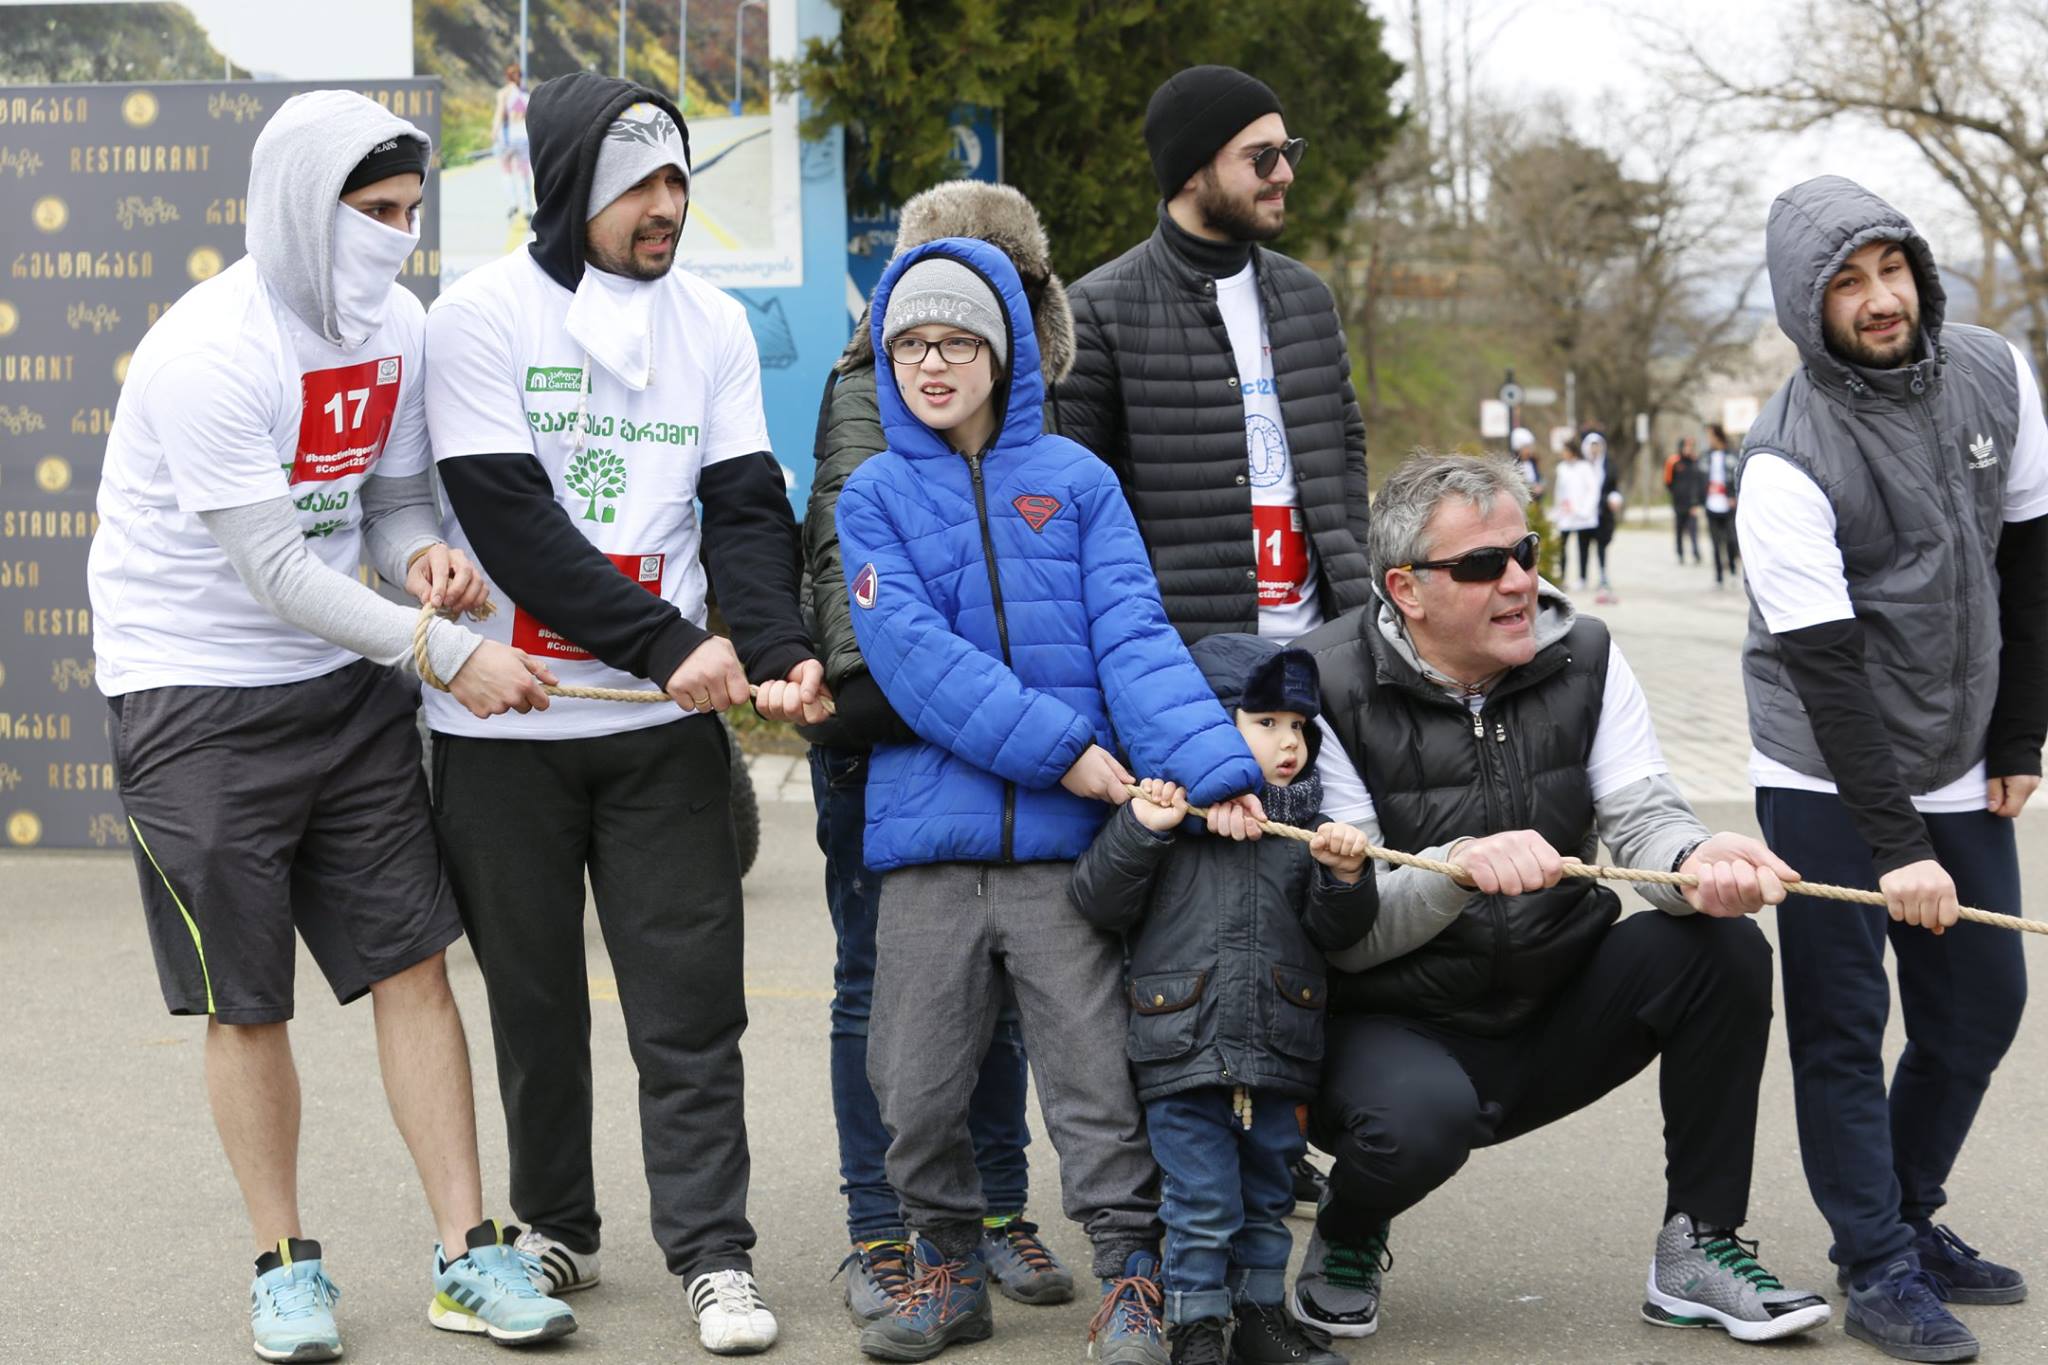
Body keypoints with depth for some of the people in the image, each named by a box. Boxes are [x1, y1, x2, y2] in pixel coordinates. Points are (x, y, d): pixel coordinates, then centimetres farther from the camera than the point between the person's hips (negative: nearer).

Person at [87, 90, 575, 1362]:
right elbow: (275, 573, -22)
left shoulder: (395, 327, 1)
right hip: (198, 694, -5)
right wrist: (447, 653, -23)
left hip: (346, 683, 6)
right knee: (245, 1003, 3)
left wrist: (424, 551, -12)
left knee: (414, 962, 2)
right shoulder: (209, 352, -21)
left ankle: (471, 1254, 8)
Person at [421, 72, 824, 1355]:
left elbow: (747, 508, 3)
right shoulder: (482, 318, -6)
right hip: (506, 723, -2)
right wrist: (667, 642, -19)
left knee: (691, 1003, -1)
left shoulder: (713, 322, 7)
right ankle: (557, 1228, 27)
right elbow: (509, 522, -14)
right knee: (535, 995, 11)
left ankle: (714, 1253, 5)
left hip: (666, 723, 2)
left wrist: (778, 647, -16)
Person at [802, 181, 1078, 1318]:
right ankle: (880, 1233, 8)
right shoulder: (869, 387, -1)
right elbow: (845, 541, -13)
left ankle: (996, 1212, 20)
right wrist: (859, 670, -27)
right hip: (885, 722, -4)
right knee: (882, 979, 2)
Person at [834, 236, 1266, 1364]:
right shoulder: (875, 495, 6)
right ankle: (950, 1266, 26)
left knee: (1094, 1074, 1)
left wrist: (1212, 764, -18)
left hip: (1063, 842, -1)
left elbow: (1134, 634, -2)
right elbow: (910, 652, -8)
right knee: (918, 1082, 7)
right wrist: (1057, 747, -17)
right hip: (928, 835, 1)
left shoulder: (1075, 480, 7)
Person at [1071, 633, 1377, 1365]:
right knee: (1202, 1203, -1)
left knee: (1267, 1196, 16)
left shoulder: (1305, 823, 7)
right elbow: (1099, 904, -4)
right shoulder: (1165, 812, -2)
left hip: (1276, 1055, 4)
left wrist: (1345, 876, -14)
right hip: (1184, 1054, -4)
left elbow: (1337, 931, 5)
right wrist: (1138, 831, -16)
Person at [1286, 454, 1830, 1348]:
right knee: (1419, 1115, -37)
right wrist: (1458, 868, -38)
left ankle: (1697, 1250, -4)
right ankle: (1345, 1242, 2)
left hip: (1556, 1019, 5)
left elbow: (1642, 816, -10)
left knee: (1724, 948, -18)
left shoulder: (1582, 659, 0)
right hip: (1395, 1029, -5)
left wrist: (1695, 864, -35)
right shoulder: (1329, 693, -14)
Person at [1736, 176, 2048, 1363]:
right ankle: (1879, 1269, 7)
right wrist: (1898, 845, -23)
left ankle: (1910, 1219, 28)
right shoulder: (1789, 460, -20)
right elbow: (1824, 665, -21)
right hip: (1828, 780, -5)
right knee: (1844, 1024, -3)